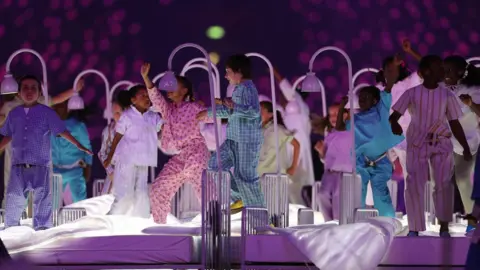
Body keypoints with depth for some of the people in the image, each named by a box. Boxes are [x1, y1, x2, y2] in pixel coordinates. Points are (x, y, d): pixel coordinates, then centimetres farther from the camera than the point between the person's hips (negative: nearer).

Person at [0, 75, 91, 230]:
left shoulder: (47, 112, 1)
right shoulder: (14, 114, 11)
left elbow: (62, 131, -2)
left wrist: (78, 145, -9)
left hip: (40, 165, -3)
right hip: (18, 165, 3)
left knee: (42, 198, -3)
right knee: (13, 198, 3)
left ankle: (42, 228, 3)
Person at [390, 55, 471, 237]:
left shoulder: (447, 95, 3)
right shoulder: (412, 93, -2)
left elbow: (455, 124, 6)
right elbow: (394, 114, -4)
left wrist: (466, 148, 0)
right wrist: (394, 124, -29)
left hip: (441, 144, 1)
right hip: (417, 143, -1)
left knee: (444, 183, -8)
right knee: (414, 185, -4)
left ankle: (444, 227, 0)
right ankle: (414, 228, 3)